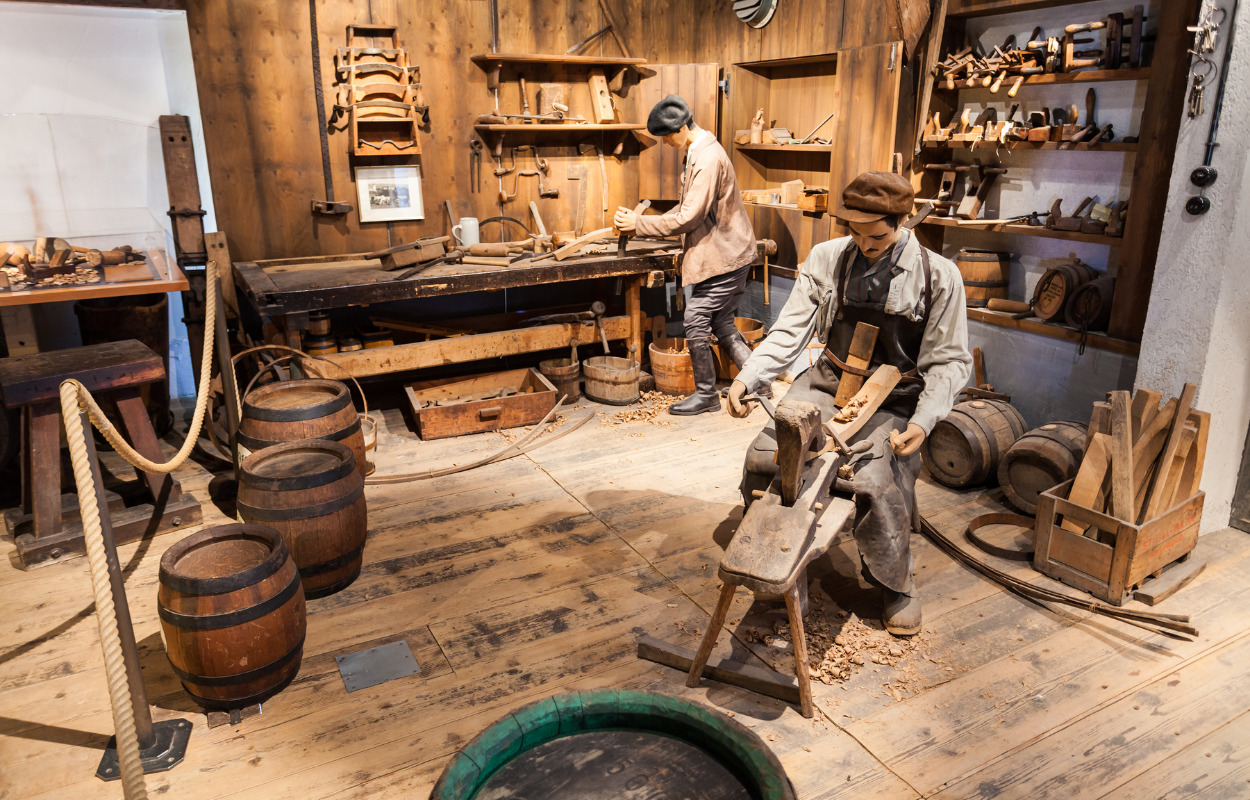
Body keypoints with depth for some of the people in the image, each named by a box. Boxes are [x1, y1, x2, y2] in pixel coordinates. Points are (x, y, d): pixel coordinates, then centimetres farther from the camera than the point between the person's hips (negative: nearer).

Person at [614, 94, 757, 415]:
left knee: (696, 322, -3)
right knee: (721, 324, 14)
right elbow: (688, 207, 18)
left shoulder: (708, 159, -21)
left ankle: (706, 394, 11)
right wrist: (640, 222, 8)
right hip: (724, 253, 10)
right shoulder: (696, 153, 12)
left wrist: (638, 223, -17)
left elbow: (689, 218, -24)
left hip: (724, 256, -10)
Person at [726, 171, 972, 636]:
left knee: (875, 481, -27)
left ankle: (896, 587, 4)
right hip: (828, 384, 3)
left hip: (892, 400, -2)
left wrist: (923, 421, -16)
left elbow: (949, 362, 0)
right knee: (762, 458, -18)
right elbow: (790, 331, 1)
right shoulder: (826, 259, 2)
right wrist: (747, 378, -15)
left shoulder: (937, 275, -4)